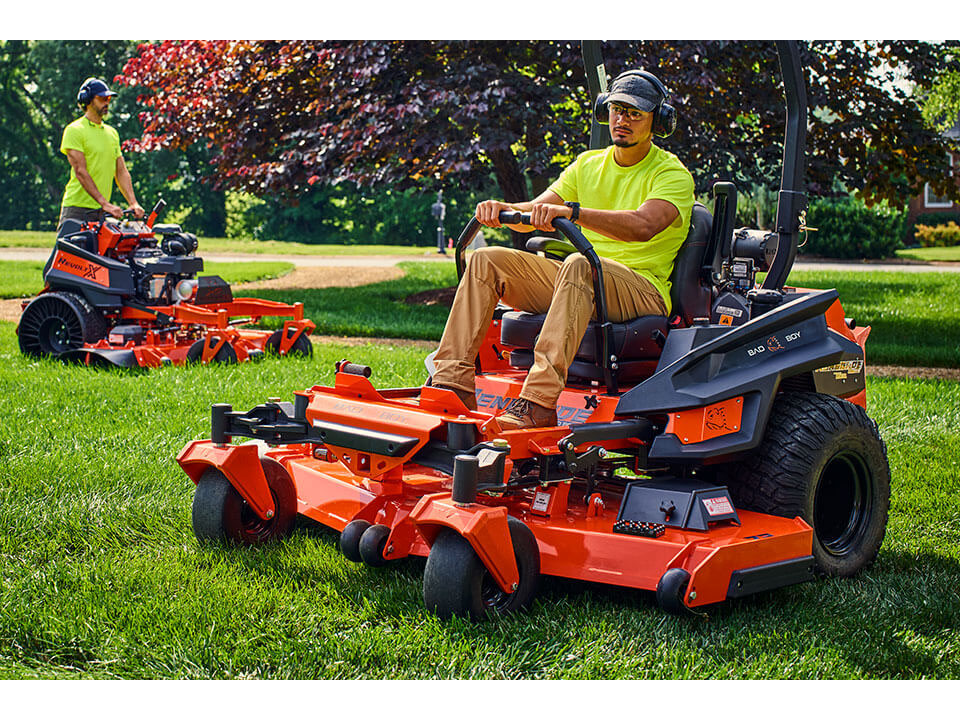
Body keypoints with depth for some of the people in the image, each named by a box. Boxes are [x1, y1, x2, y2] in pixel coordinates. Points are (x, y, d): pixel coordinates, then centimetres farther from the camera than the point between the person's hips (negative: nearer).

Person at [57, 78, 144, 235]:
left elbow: (121, 171, 13)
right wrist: (104, 203, -22)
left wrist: (133, 203, -2)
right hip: (77, 208, -6)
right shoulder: (74, 130, -4)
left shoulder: (112, 133, 17)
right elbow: (80, 171, -13)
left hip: (102, 211, 6)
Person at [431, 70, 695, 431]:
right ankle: (453, 384, -21)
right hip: (582, 281, 6)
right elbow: (534, 212, 7)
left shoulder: (672, 174, -2)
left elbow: (643, 226, -24)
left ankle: (540, 402, -50)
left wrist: (572, 211, -36)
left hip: (642, 289, -6)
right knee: (485, 261, -10)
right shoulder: (588, 164, 17)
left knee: (579, 264, -39)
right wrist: (502, 210, -17)